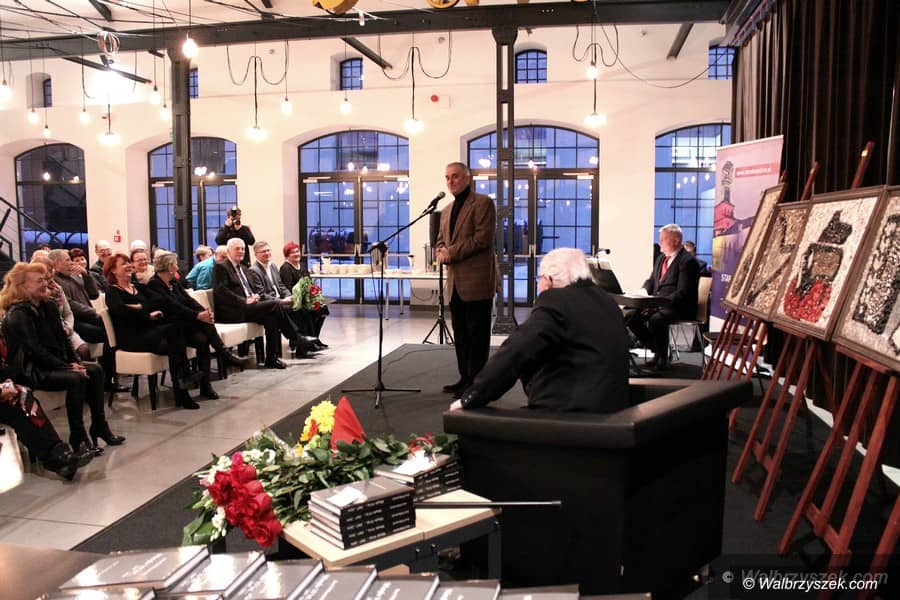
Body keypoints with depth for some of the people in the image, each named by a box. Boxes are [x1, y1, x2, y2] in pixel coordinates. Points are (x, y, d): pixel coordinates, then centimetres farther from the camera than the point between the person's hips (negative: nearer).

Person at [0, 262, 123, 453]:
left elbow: (63, 338, 13)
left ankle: (99, 426, -4)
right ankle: (77, 438, -22)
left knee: (95, 370, -9)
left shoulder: (48, 306, 11)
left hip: (55, 363, 9)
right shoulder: (17, 314, -15)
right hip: (32, 371, -9)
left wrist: (74, 362, -3)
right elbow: (35, 351, -20)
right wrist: (67, 367, -21)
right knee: (76, 379, -29)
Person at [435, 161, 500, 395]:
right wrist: (441, 251, 0)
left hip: (477, 281, -8)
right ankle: (465, 378, 22)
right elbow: (441, 240, 24)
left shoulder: (483, 203, -5)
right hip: (455, 283, 8)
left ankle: (476, 382, 4)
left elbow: (483, 238, -14)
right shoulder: (446, 211, 20)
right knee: (460, 334, 12)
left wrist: (452, 253, -13)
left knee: (477, 334, -2)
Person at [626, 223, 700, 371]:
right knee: (630, 316, -11)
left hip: (678, 307, -9)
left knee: (656, 319, -35)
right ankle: (657, 351, 4)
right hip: (657, 303, 9)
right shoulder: (661, 258, 16)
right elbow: (651, 281, 23)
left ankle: (663, 358, -12)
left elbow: (682, 292, -18)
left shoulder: (688, 261, -11)